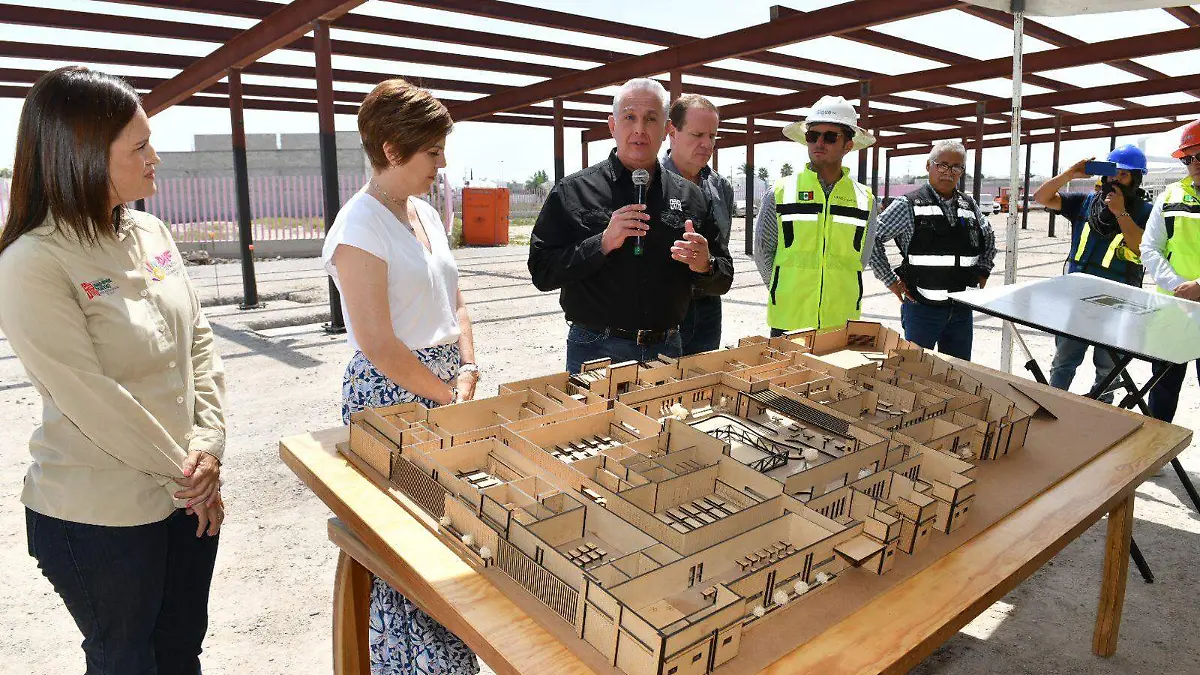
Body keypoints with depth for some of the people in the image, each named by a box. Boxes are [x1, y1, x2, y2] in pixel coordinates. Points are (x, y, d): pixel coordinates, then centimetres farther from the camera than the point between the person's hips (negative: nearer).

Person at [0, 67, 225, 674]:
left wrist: (207, 445, -7)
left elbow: (199, 340, 3)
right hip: (99, 517, -6)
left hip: (190, 491, 6)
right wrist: (183, 472, -13)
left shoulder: (150, 233, 2)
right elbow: (92, 401, -21)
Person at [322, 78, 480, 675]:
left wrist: (468, 370, 1)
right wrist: (449, 398, -12)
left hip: (445, 389, 8)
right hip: (392, 395, -8)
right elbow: (379, 345, -19)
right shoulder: (360, 227, -16)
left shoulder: (425, 213, 10)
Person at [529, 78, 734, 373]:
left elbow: (723, 281, 10)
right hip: (596, 350, -3)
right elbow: (541, 271, -10)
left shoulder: (689, 196, 5)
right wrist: (602, 243, -20)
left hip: (666, 349, 3)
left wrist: (705, 266, -13)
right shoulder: (574, 191, -4)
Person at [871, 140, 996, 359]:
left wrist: (982, 273, 17)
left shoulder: (969, 206, 10)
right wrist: (891, 281, -10)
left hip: (962, 309, 5)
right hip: (922, 308, -5)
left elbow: (989, 239, 29)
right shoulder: (908, 205, -6)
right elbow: (872, 239, -10)